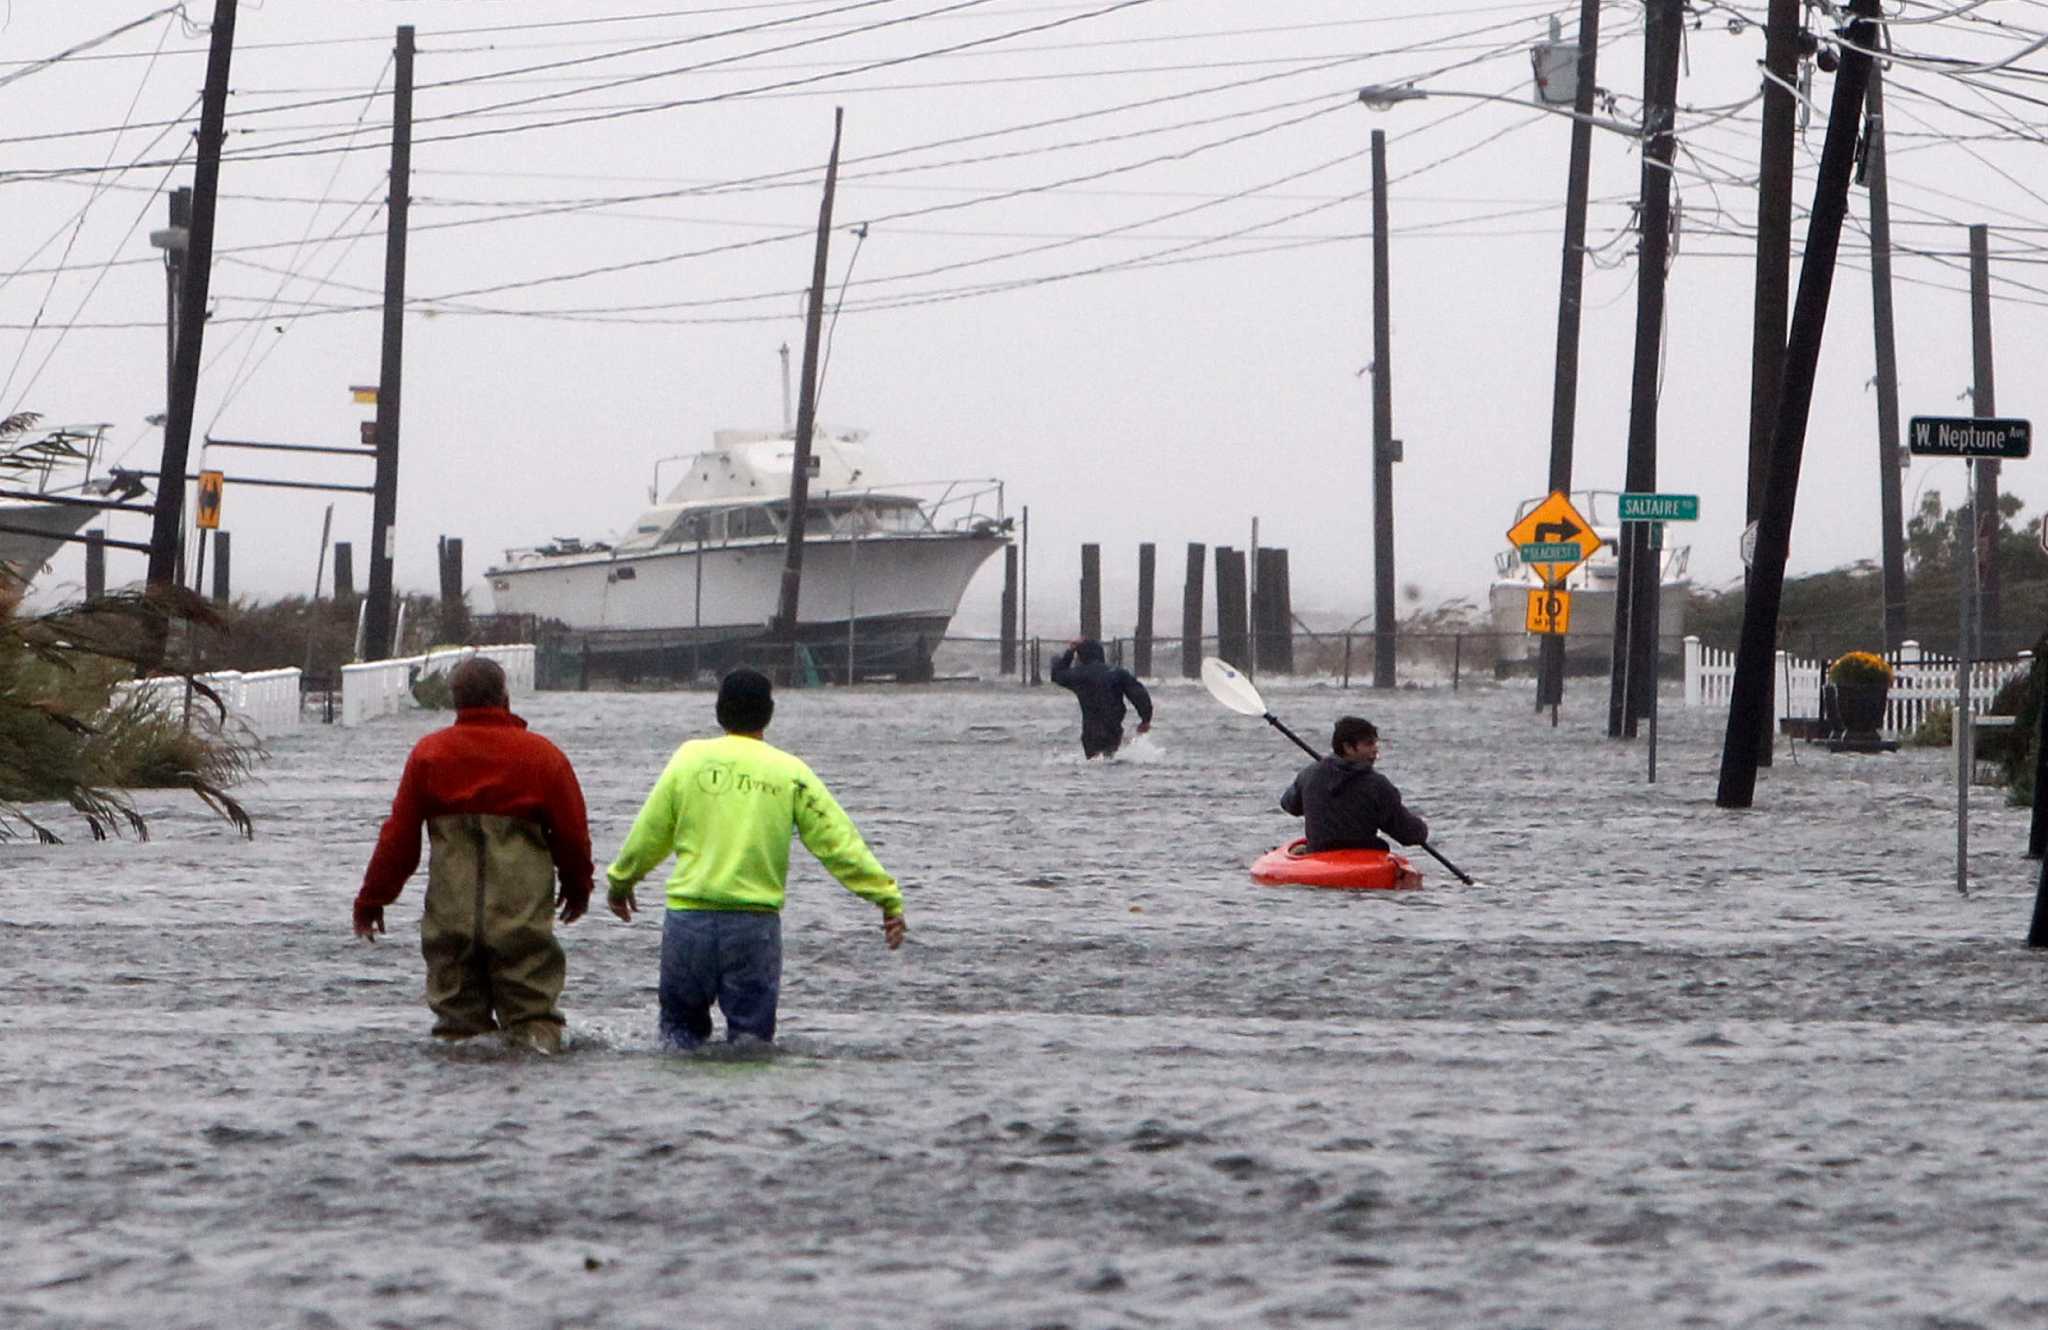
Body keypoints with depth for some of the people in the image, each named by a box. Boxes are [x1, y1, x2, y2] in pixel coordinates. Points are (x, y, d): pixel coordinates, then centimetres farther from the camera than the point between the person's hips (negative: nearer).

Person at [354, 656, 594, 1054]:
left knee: (457, 1011, 8)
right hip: (523, 917, -1)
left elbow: (399, 835, 5)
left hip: (451, 917, 1)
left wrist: (371, 900, 14)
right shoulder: (543, 756, 0)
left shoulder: (429, 753, 3)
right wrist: (577, 888, 26)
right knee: (532, 1008, 1)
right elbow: (573, 833, 7)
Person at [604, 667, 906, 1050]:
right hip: (756, 924, 0)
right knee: (751, 1033, 6)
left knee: (681, 1025, 14)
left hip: (689, 917, 1)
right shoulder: (790, 773, 1)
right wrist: (888, 898, 2)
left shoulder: (691, 758, 3)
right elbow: (838, 842, -2)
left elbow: (649, 834, 9)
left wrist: (620, 881, 26)